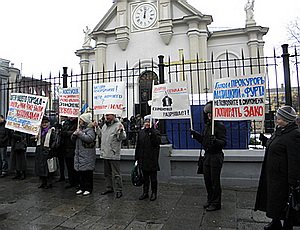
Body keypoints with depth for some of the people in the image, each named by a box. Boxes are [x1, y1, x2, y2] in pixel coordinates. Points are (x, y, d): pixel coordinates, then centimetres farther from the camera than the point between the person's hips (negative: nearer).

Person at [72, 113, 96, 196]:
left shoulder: (90, 129, -8)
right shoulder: (80, 128, 16)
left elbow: (89, 138, -25)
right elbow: (73, 139, 17)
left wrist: (80, 133, -18)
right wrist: (74, 134, -5)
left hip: (87, 155, -8)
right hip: (79, 154, 8)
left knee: (88, 172, -1)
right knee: (80, 172, 12)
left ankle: (88, 189, 10)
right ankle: (82, 188, 24)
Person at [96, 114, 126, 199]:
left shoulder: (118, 125, -11)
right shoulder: (105, 125, 14)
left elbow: (122, 137, -20)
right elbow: (101, 135, 29)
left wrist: (121, 130, -37)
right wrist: (97, 127, 23)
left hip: (114, 154, -8)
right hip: (105, 154, 8)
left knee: (116, 174, -1)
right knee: (107, 173, 19)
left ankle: (118, 190, 9)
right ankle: (109, 188, 33)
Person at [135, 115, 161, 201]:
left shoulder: (155, 132, -5)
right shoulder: (141, 132, 9)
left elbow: (157, 142, -22)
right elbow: (138, 146, 12)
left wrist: (151, 132, -27)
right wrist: (136, 158, 10)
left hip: (152, 159, -4)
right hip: (143, 159, 4)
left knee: (153, 177, 7)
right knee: (145, 177, 15)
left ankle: (154, 193, 21)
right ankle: (145, 192, 27)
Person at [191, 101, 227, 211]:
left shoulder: (220, 126, -13)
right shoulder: (207, 125, 11)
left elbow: (224, 142, -19)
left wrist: (216, 141, -37)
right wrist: (195, 134, 9)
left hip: (216, 156, -8)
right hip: (207, 156, 8)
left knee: (215, 181, 3)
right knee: (207, 180, 16)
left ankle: (216, 203, 19)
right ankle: (210, 200, 33)